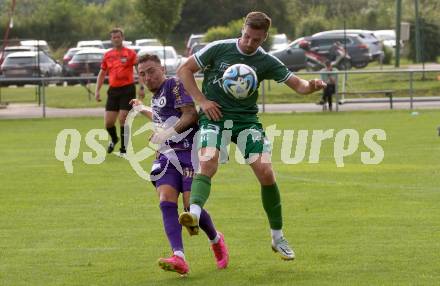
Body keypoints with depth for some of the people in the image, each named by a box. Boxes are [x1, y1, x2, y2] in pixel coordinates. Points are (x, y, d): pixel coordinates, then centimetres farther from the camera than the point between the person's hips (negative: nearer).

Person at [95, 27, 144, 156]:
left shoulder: (130, 53, -3)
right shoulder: (107, 55, 10)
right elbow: (102, 74, 17)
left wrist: (141, 88, -14)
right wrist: (97, 91, 10)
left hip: (127, 89, -4)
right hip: (113, 90, 4)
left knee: (123, 120, -8)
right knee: (108, 122, 1)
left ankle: (123, 149, 4)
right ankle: (114, 139, 33)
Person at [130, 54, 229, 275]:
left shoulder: (174, 85, -5)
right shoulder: (156, 97, 22)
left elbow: (190, 114, -17)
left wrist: (169, 132, -27)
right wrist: (143, 110, 50)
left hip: (189, 151, -7)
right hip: (167, 155, 7)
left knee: (192, 205, -14)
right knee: (166, 201, -17)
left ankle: (216, 240, 20)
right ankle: (179, 258, -31)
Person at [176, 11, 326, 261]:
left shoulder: (266, 62, 1)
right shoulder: (219, 49, -4)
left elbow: (296, 84, 2)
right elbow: (184, 70, 2)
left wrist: (311, 86, -22)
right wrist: (202, 100, -7)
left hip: (246, 119, 2)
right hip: (214, 116, -2)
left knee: (265, 172, -9)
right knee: (207, 164, -28)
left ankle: (278, 238, 4)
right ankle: (194, 215, -50)